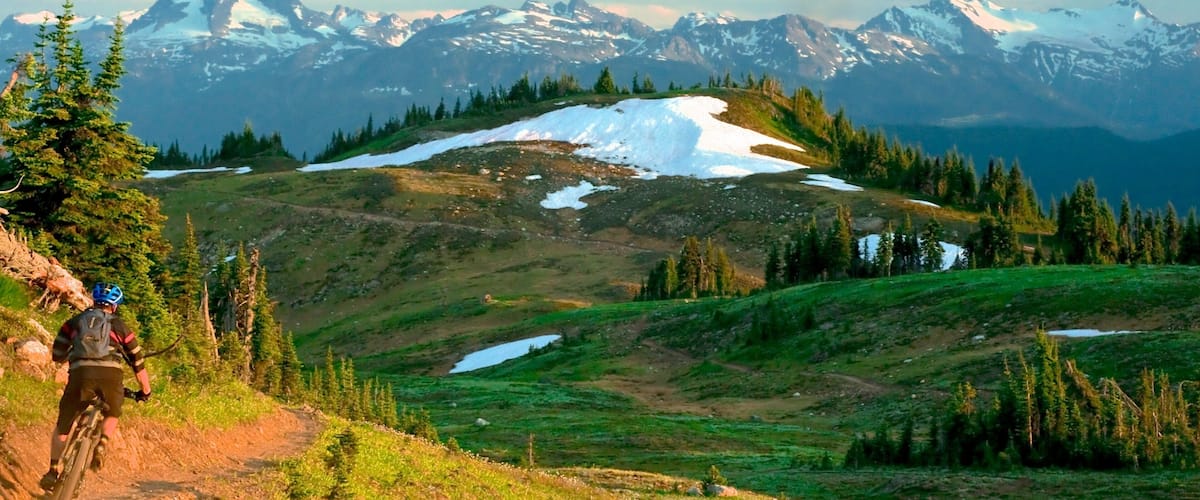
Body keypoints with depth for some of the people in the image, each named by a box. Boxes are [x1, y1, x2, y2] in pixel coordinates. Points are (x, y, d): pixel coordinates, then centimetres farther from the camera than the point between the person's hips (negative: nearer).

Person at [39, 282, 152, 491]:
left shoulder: (74, 322, 24)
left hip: (80, 372, 0)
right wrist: (145, 391, 39)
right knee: (112, 415, 28)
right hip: (111, 374, 0)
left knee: (62, 425, 17)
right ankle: (101, 445, 1)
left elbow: (57, 355, 25)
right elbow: (138, 363, 25)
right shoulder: (120, 326, 23)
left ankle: (53, 470, 4)